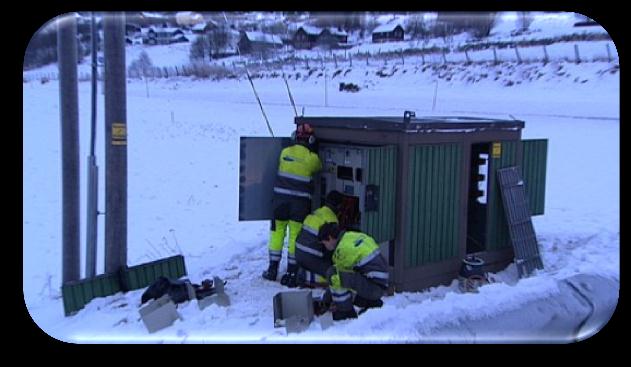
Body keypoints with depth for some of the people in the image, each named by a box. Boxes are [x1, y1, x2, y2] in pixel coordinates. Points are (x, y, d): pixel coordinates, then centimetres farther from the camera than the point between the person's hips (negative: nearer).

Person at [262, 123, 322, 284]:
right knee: (295, 235, 5)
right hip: (300, 202, -2)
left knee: (277, 232, 12)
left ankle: (273, 269, 15)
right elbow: (318, 168, 13)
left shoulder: (284, 152, 0)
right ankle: (291, 271, 11)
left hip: (280, 198, 2)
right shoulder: (312, 158, -6)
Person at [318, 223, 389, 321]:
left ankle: (346, 312, -3)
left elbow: (338, 278, -5)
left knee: (332, 274, -16)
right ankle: (372, 303, 19)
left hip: (373, 286, -10)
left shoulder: (343, 248, -14)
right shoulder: (355, 236, 13)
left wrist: (336, 301, 10)